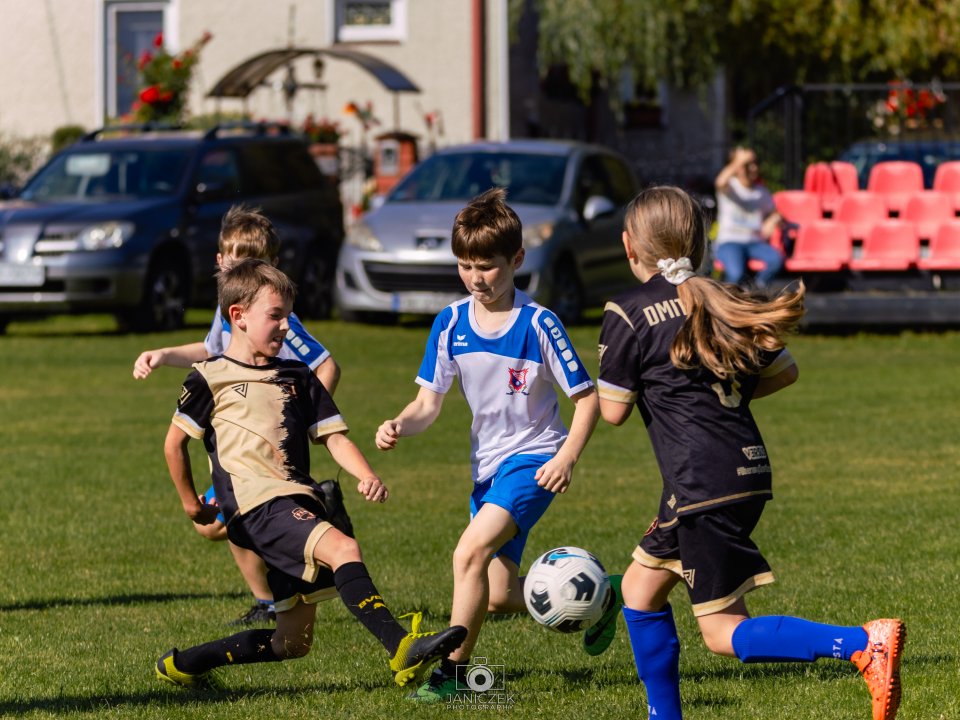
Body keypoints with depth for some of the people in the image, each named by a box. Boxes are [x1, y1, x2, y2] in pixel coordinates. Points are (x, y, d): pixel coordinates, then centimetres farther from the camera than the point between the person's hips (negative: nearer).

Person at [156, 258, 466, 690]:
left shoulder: (297, 378, 19)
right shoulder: (212, 378, 4)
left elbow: (333, 437, 13)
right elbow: (174, 443, 11)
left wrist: (366, 476, -5)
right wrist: (191, 504, 14)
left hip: (300, 507, 7)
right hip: (258, 505, -7)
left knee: (292, 643, 7)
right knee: (343, 549, -33)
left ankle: (182, 665, 23)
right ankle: (402, 649, -44)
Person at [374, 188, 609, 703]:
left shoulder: (538, 325, -15)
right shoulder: (451, 323, -2)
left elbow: (586, 397, -9)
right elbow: (428, 404, 0)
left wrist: (567, 457, -22)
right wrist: (398, 427, -22)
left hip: (533, 461, -6)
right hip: (487, 466, 6)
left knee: (470, 553, -26)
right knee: (500, 597, 10)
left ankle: (452, 670, -17)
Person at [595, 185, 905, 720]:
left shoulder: (628, 314, -7)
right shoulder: (723, 300, 12)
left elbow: (613, 411, -4)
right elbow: (785, 371, 16)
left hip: (704, 484, -8)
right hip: (747, 468, 8)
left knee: (726, 633, -6)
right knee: (640, 587, 22)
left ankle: (865, 644, -24)